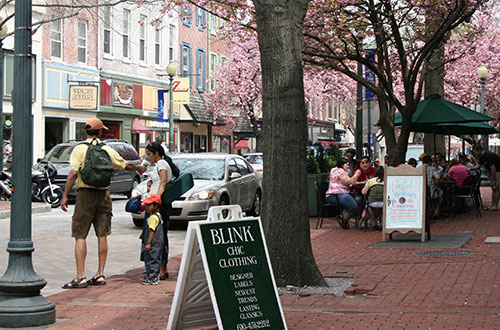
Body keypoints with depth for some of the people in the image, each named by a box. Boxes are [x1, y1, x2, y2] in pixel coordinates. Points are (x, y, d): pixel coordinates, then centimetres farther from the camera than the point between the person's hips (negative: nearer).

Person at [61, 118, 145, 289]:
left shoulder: (80, 149, -5)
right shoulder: (107, 150, 7)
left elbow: (73, 173, -14)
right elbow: (126, 165, 19)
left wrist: (65, 196, -12)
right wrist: (139, 168, 39)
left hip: (85, 194, -4)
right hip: (103, 194, 4)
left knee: (80, 236, -3)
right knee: (102, 235, 10)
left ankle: (80, 277, -8)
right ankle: (100, 275, 13)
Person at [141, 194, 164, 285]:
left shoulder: (152, 217, -18)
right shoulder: (158, 215, 13)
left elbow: (151, 231, -22)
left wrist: (148, 243, -22)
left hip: (154, 243, -10)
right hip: (159, 241, 10)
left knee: (151, 259, -5)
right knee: (157, 259, 14)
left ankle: (152, 278, -3)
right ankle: (156, 276, 21)